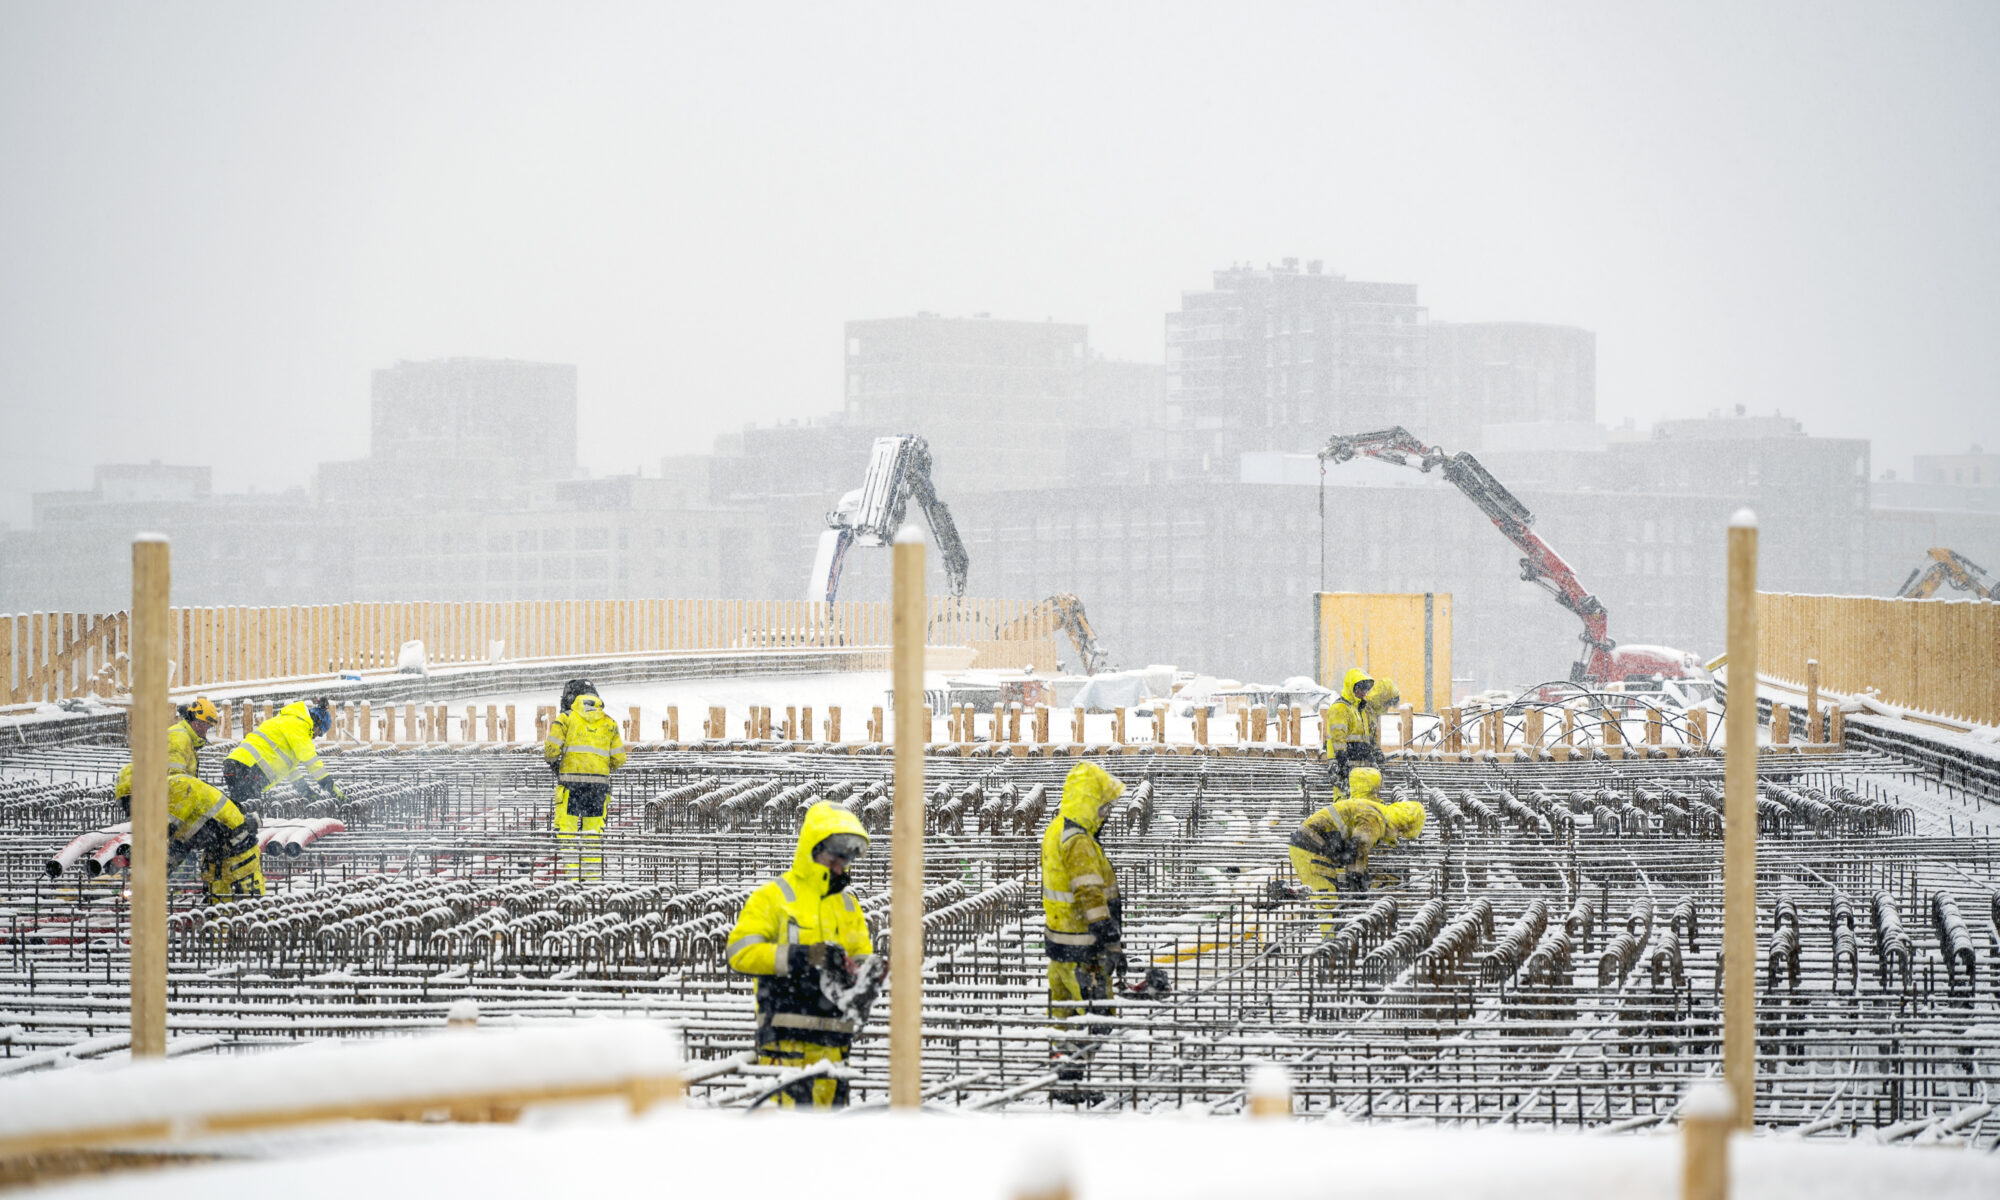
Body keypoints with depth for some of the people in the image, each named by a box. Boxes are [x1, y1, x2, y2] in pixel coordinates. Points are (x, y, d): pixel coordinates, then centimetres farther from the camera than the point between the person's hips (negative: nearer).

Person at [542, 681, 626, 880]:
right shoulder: (609, 722, 15)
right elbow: (619, 758, 9)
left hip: (571, 778, -3)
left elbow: (551, 749, -5)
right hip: (599, 780, 3)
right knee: (594, 829, 10)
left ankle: (568, 871, -10)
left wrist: (552, 761, 16)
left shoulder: (566, 718, 5)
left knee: (566, 827, -1)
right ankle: (593, 874, 7)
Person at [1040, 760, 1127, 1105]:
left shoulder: (1055, 832, 13)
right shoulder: (1079, 842, -21)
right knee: (1095, 1014, -5)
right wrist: (1111, 944, -26)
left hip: (1057, 937, 10)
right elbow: (1091, 897, -26)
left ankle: (1063, 1081, 21)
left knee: (1065, 1011, 15)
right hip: (1080, 947, -10)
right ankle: (1069, 1082, -6)